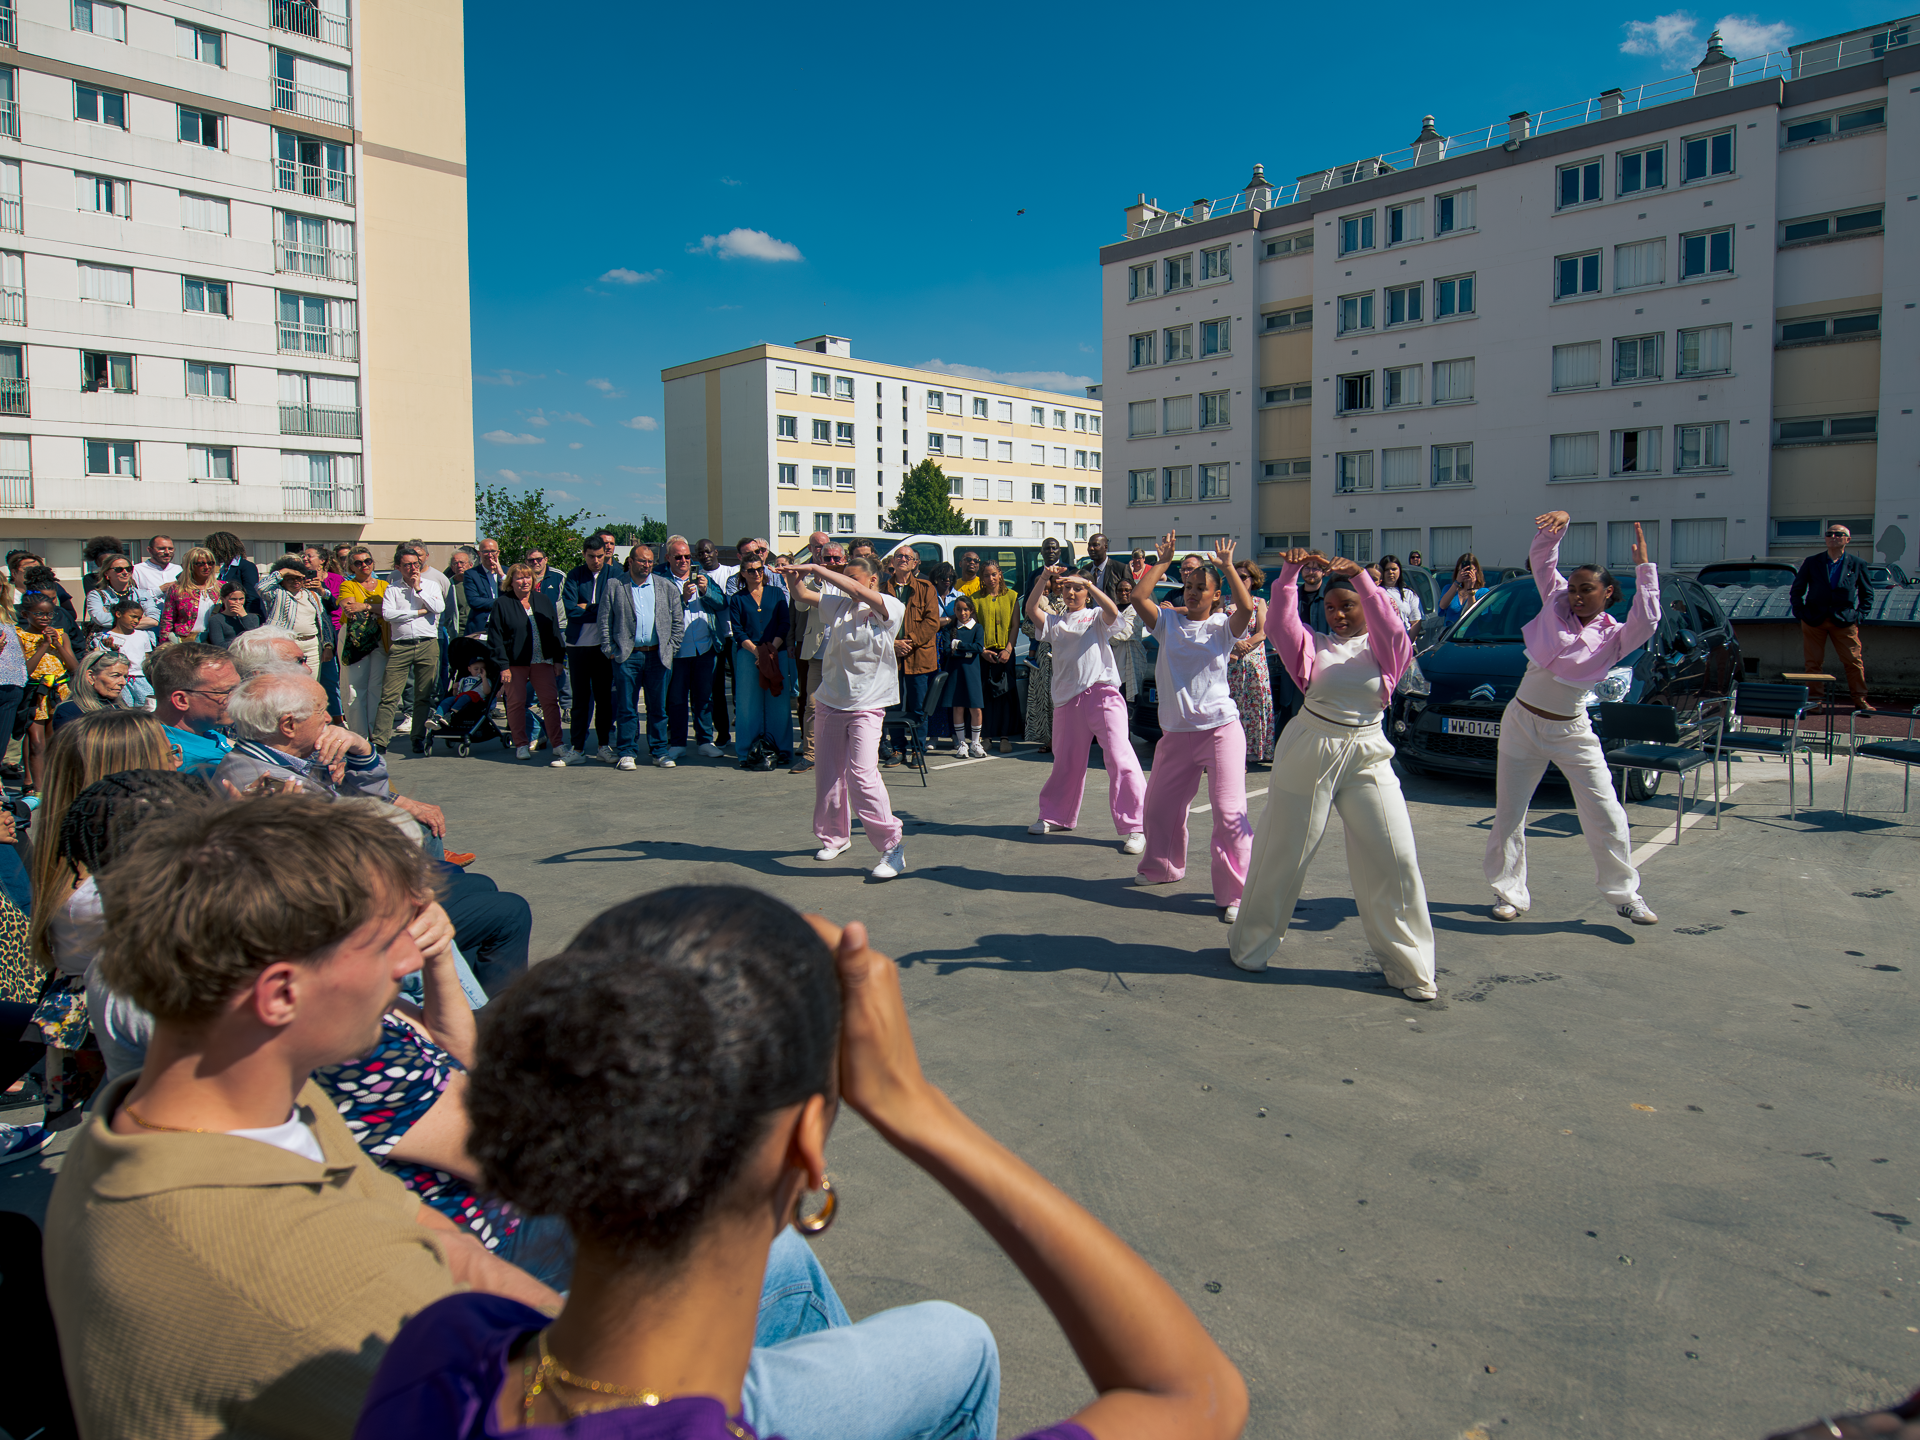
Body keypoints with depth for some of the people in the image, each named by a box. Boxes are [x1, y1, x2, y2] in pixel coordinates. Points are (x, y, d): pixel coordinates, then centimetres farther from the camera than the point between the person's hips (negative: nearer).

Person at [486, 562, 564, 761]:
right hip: (514, 663, -2)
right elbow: (495, 638, -3)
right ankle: (521, 745, 11)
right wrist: (503, 666, -10)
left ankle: (557, 743, 4)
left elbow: (555, 631, 13)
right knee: (516, 703, 2)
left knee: (550, 700, -2)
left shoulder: (543, 600, 10)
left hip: (542, 662, 2)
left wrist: (558, 659, 8)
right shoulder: (502, 604, 0)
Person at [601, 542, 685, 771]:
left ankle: (659, 751, 16)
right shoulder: (614, 585, 6)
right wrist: (609, 650, -2)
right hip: (627, 656, -1)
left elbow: (678, 621, 10)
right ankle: (628, 752, 10)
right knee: (626, 707, 2)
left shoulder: (667, 587, 9)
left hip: (657, 656, 1)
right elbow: (604, 621, 5)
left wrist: (670, 648, 2)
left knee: (658, 707, 6)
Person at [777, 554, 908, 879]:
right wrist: (794, 575, -10)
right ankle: (835, 837, 32)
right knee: (828, 773, 12)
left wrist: (816, 569, -20)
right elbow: (803, 594, 11)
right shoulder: (838, 605, 9)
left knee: (862, 773, -17)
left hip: (867, 706, -6)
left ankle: (893, 846, -10)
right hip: (830, 702, 6)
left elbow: (858, 591, -22)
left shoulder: (890, 608, -7)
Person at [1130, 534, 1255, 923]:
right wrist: (1162, 561, -2)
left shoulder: (1223, 626, -1)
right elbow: (1138, 596, -8)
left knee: (1230, 812, -11)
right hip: (1176, 731, 4)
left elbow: (1246, 607, -22)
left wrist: (1228, 566, -13)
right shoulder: (1169, 621, 6)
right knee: (1160, 806, 19)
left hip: (1220, 728, -4)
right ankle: (1164, 866, 44)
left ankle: (1234, 894, -3)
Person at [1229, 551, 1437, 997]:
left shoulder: (1381, 647, 5)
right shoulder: (1315, 644, 7)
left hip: (1367, 758, 0)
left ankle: (1408, 965, 11)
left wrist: (1361, 579, -26)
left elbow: (1391, 629, -16)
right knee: (1283, 853, 8)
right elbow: (1282, 623, -10)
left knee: (1394, 859, -4)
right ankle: (1251, 946, 26)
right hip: (1309, 754, 0)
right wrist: (1289, 575, -22)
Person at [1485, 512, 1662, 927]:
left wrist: (1644, 567, -24)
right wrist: (1557, 525, -20)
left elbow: (1646, 622, -25)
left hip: (1572, 732, -1)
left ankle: (1626, 895, 15)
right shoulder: (1556, 605, 1)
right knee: (1509, 813, 4)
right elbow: (1541, 559, -2)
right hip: (1522, 722, 1)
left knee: (1606, 815, -2)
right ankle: (1509, 893, 17)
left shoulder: (1614, 636, -5)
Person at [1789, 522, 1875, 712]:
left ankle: (1860, 700, 6)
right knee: (1813, 662, 1)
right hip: (1814, 619, 0)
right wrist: (1799, 612, 1)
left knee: (1854, 661, -2)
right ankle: (1815, 699, 9)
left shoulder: (1856, 564, 8)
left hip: (1845, 621, 0)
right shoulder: (1811, 562, 8)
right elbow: (1796, 590, 12)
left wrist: (1860, 614, 3)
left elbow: (1867, 593, 15)